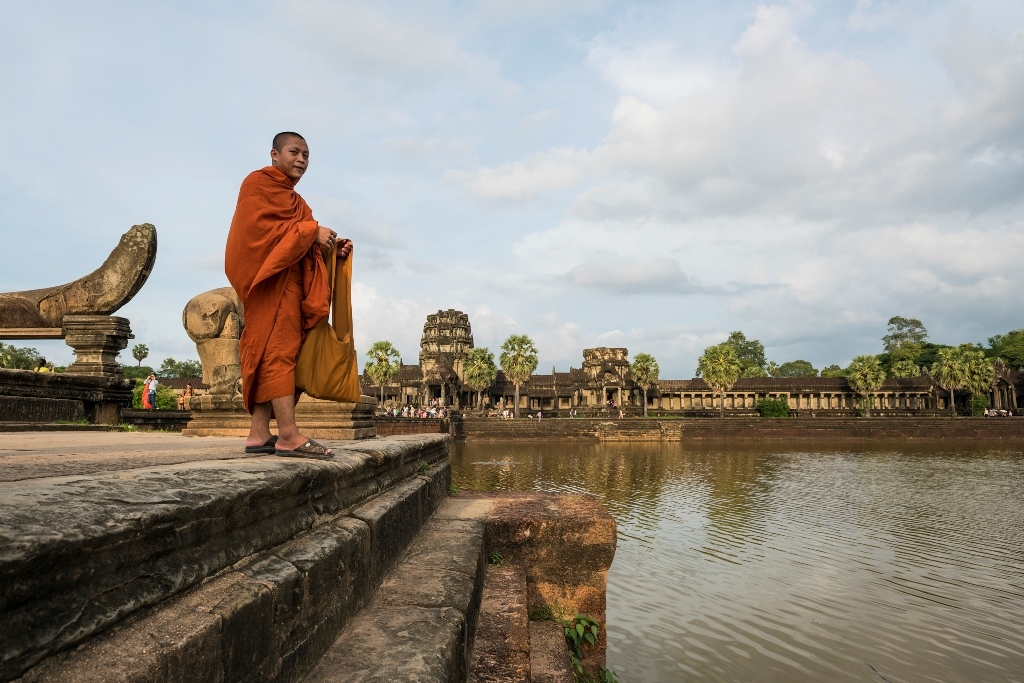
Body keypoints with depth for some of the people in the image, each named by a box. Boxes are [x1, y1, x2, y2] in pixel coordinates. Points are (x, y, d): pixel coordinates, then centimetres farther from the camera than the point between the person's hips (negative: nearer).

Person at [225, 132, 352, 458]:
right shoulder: (259, 182, 2)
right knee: (279, 351, -16)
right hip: (272, 281, -9)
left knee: (269, 356, 2)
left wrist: (332, 248, -1)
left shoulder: (293, 199, 27)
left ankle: (259, 433, 1)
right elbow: (260, 227, -14)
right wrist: (312, 231, -14)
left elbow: (304, 245, 17)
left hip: (289, 285, 9)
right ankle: (288, 435, -20)